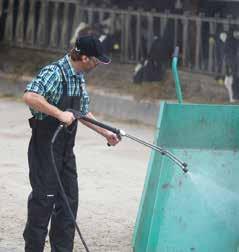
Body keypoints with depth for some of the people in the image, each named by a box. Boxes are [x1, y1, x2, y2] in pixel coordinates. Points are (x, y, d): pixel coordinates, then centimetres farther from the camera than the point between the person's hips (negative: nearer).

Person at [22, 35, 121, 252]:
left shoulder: (79, 78, 10)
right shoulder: (54, 73, -18)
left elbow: (83, 112, 23)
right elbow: (30, 96, -32)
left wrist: (105, 133, 23)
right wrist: (59, 114, -33)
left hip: (66, 148, 9)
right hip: (46, 146, -9)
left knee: (69, 201, 10)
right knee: (44, 198, -6)